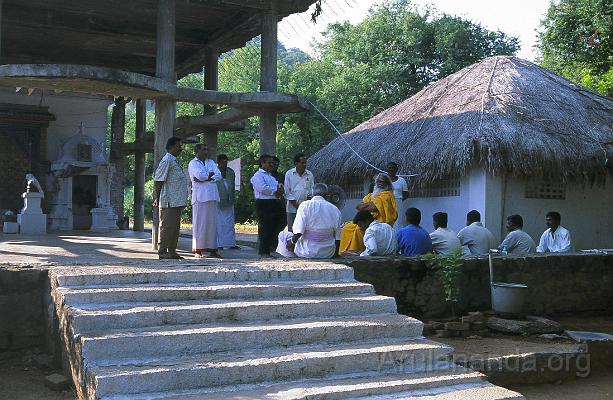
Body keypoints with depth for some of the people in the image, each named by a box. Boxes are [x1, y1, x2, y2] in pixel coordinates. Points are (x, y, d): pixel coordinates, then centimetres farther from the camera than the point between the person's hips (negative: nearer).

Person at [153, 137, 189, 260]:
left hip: (177, 202, 10)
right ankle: (162, 252, 0)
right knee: (166, 227, -5)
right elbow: (158, 181, -14)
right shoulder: (166, 161, -11)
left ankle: (172, 251, 19)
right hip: (169, 202, -10)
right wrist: (157, 198, -15)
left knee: (175, 227, 12)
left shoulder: (174, 161, 19)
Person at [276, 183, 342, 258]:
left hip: (309, 252, -4)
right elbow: (337, 235, 6)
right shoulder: (335, 209, 1)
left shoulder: (305, 205, -11)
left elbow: (299, 231, -18)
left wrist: (292, 242, 1)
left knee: (283, 235, 17)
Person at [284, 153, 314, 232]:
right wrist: (296, 205, -7)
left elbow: (311, 190, 11)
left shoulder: (310, 175, 7)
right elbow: (287, 192, -1)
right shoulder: (289, 174, 1)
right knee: (291, 231, -1)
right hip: (292, 208, -1)